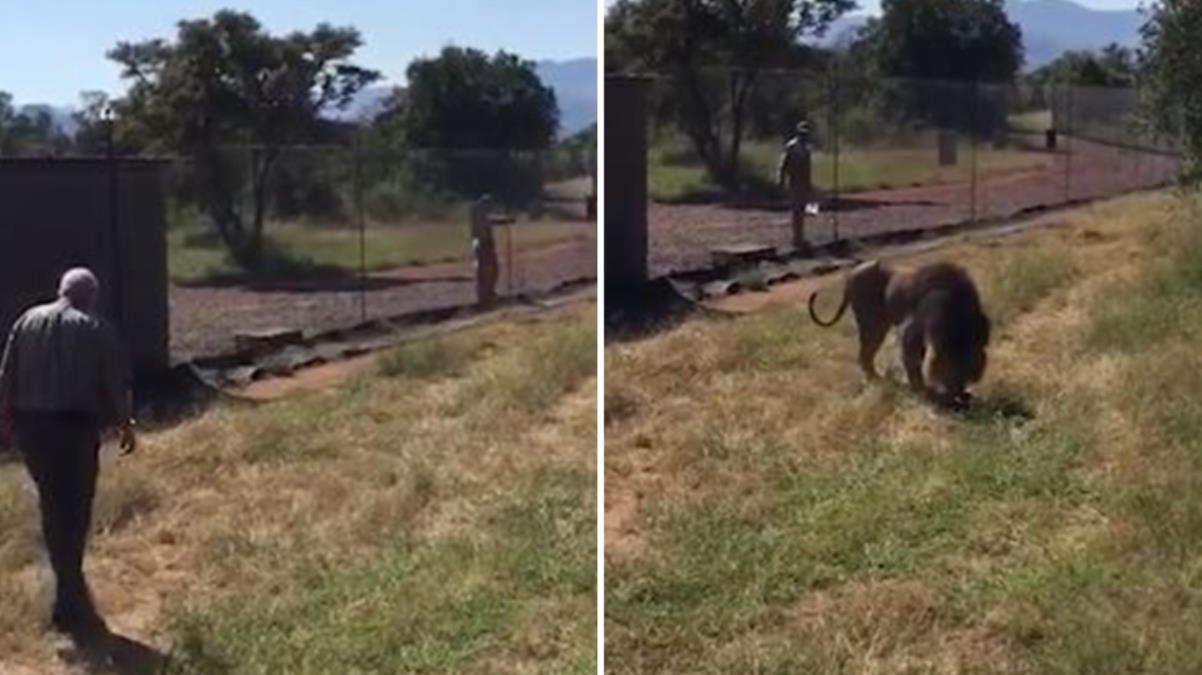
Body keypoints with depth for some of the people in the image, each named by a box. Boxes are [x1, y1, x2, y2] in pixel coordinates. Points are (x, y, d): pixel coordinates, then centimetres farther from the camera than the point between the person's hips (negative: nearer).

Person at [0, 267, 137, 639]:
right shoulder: (96, 330, -4)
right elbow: (116, 383, -4)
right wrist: (126, 423, 9)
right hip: (74, 427, -4)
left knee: (53, 506, 17)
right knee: (73, 512, 1)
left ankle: (70, 588, 28)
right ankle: (70, 605, 4)